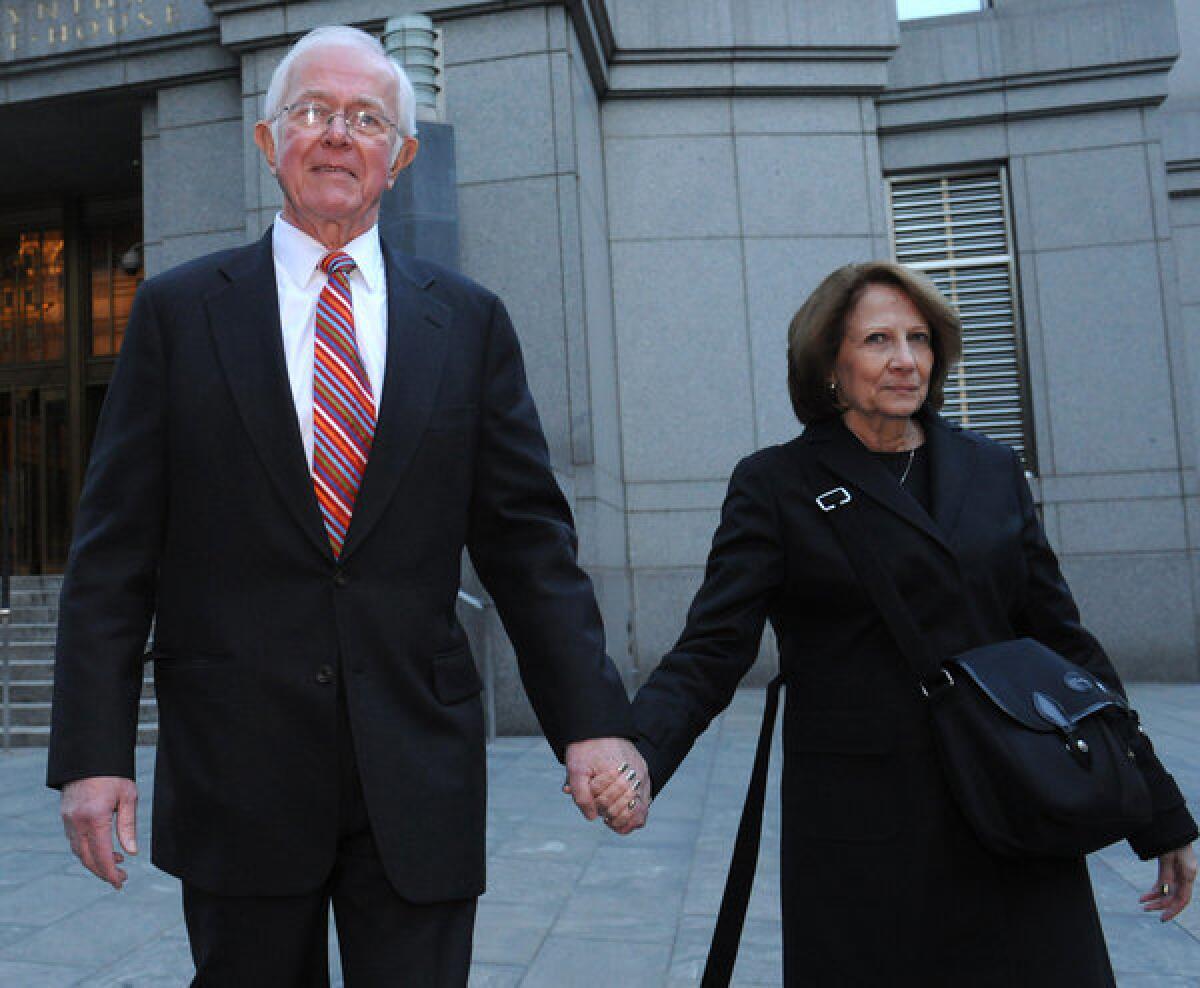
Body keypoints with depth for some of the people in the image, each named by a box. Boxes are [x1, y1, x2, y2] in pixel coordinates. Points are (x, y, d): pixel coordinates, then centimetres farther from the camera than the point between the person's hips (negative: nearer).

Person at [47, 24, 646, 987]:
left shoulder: (468, 320, 5)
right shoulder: (179, 312, 3)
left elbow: (528, 538, 2)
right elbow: (114, 553, 1)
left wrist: (592, 719, -6)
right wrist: (93, 752, -5)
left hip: (420, 774, 1)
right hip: (235, 771, 0)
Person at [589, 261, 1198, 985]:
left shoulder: (993, 471, 8)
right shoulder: (777, 484, -3)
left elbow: (1063, 643, 11)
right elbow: (711, 652, -10)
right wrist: (635, 754, -30)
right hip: (862, 838, -3)